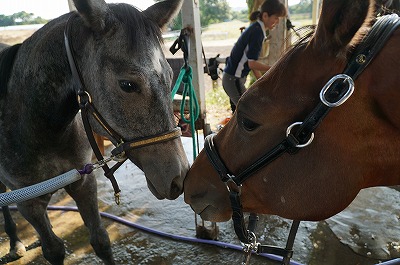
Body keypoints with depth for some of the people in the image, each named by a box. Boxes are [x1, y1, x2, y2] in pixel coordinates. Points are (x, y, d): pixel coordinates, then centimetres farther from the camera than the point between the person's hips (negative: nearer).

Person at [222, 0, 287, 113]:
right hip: (234, 80, -9)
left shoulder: (255, 28, 11)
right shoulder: (257, 31, -17)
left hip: (232, 78, 9)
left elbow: (252, 61, 13)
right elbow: (252, 64, -22)